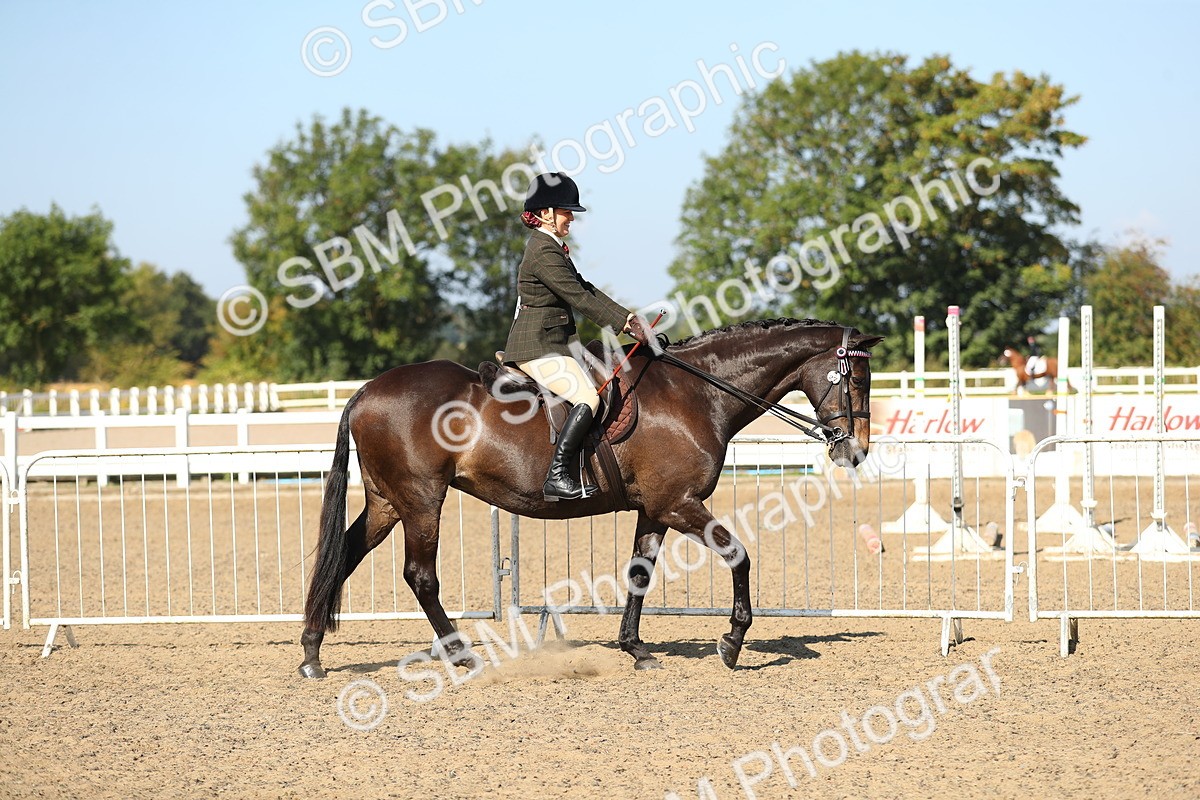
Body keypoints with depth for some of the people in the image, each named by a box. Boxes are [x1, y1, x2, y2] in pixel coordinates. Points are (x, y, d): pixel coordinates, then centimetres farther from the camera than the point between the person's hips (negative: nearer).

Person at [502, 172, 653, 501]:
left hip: (549, 343, 11)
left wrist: (626, 317, 8)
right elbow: (578, 297, -19)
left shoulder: (552, 248, 16)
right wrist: (623, 323, -14)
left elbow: (585, 289, 17)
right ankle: (556, 477, -25)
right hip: (538, 347, -11)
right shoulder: (543, 252, -17)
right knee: (588, 398, -22)